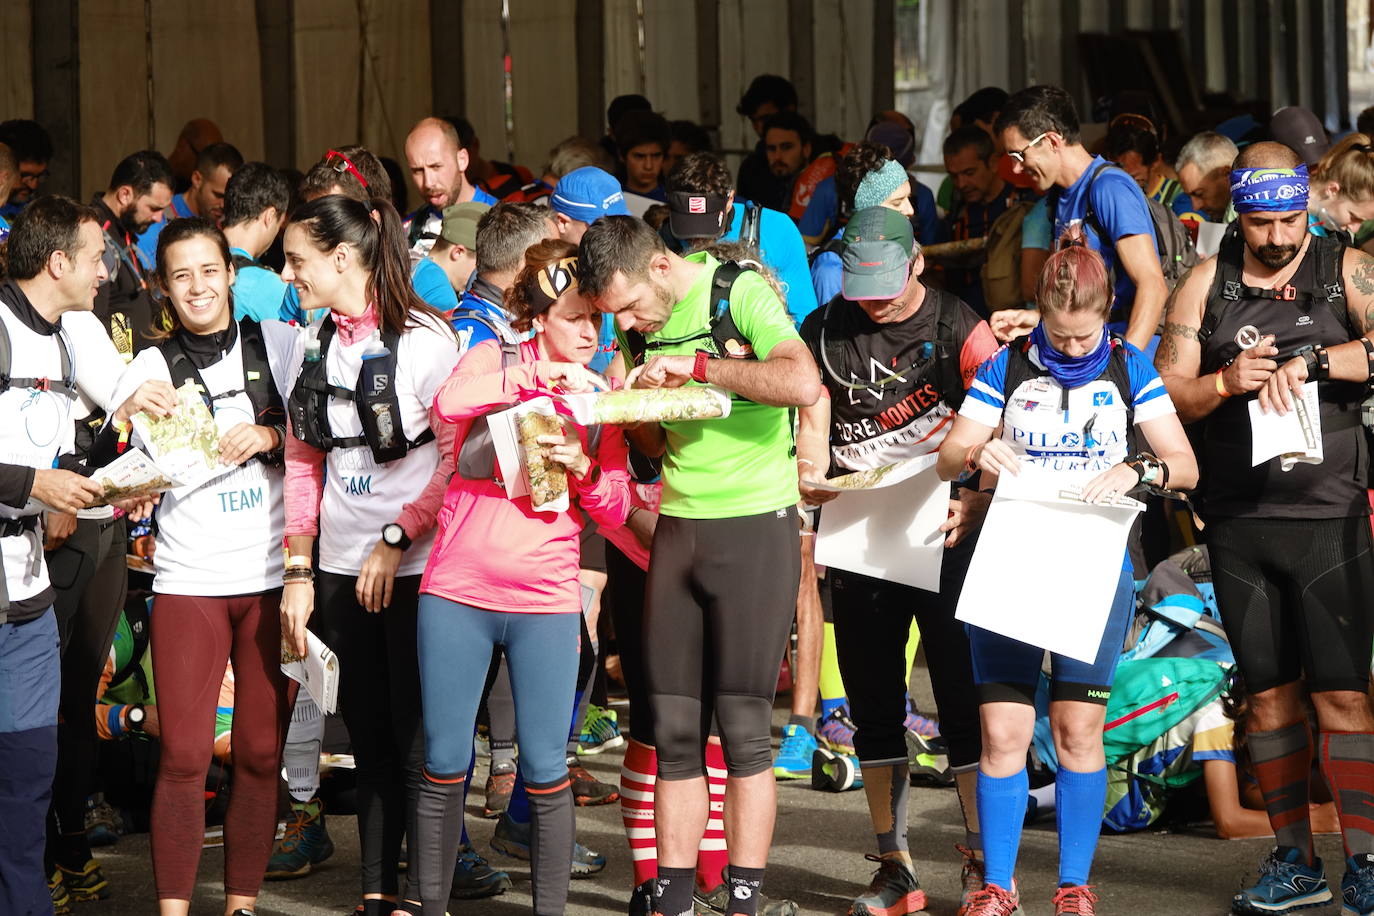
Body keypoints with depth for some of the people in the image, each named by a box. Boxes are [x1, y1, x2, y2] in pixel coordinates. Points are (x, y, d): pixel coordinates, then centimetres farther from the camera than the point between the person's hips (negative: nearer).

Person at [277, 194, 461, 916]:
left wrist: (396, 541, -14)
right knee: (370, 741, 11)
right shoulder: (312, 344, 9)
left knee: (420, 745, -2)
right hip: (342, 568, 6)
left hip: (416, 566, -6)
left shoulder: (425, 337, -10)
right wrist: (297, 575, 9)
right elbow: (304, 465, 14)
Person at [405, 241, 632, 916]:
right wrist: (539, 378, -29)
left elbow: (616, 512, 6)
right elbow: (449, 403, -21)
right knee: (443, 764, 3)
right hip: (456, 593, -1)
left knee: (545, 770, -1)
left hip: (546, 603, 1)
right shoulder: (495, 360, 3)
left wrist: (584, 468, -14)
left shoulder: (599, 399, 9)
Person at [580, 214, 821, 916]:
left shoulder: (740, 293, -10)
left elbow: (803, 383, -26)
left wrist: (696, 365, -21)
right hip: (677, 526, 6)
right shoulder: (644, 326, 10)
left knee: (742, 723, -5)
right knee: (673, 726, 4)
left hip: (755, 523, -6)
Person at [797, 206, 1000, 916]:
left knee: (962, 698, -5)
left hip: (943, 531, -4)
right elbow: (813, 423, 8)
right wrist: (809, 477, -14)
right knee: (873, 703, 7)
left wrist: (974, 505, -24)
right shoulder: (824, 332, 8)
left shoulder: (960, 329, -3)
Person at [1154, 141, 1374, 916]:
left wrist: (1310, 360, -22)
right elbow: (1165, 393, 7)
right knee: (1270, 695, 9)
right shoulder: (1207, 284, 9)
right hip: (1239, 520, 3)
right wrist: (1226, 382, -11)